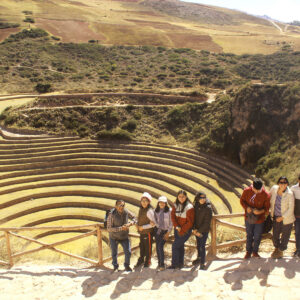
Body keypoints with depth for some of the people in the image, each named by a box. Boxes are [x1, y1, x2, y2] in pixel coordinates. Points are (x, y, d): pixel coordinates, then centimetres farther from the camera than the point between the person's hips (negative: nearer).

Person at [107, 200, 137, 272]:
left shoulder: (126, 212, -15)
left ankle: (127, 266, 27)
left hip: (124, 237, 2)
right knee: (114, 253, 15)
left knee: (128, 252, -1)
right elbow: (109, 229, -25)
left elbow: (134, 218, 1)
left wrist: (130, 223, -20)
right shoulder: (111, 214, -25)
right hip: (114, 237, -2)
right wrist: (121, 228, -32)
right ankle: (115, 266, 42)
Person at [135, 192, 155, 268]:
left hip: (148, 232, -7)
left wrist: (143, 227, -19)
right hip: (141, 233, 7)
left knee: (148, 248, 7)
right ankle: (141, 260, 37)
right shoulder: (141, 209, 4)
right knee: (141, 247, 19)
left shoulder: (149, 211, -20)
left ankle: (147, 262, 24)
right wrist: (137, 225, 1)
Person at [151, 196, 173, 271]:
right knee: (157, 247, 3)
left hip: (165, 231, -3)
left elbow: (171, 223, -1)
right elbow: (155, 221, 7)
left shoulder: (169, 211, -4)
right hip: (157, 230, 3)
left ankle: (162, 264, -9)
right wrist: (154, 223, -17)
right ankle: (159, 263, 19)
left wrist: (168, 233, -6)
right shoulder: (156, 211, 5)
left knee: (160, 246, -16)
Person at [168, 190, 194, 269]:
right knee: (180, 246, 15)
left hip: (185, 231, -6)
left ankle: (174, 264, 7)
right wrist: (176, 226, -13)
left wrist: (182, 231, -14)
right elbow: (172, 216, 1)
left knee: (175, 246, -6)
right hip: (177, 229, 6)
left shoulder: (189, 207, -16)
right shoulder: (176, 205, 1)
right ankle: (180, 263, 28)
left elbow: (190, 222, -15)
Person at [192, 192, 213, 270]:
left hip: (204, 230, -5)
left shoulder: (208, 208, -16)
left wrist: (200, 231, -13)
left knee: (202, 246, -5)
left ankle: (202, 263, 9)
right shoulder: (195, 206, -2)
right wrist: (194, 229, -8)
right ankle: (199, 258, 40)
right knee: (198, 245, 18)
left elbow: (207, 222, -15)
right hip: (197, 230, 5)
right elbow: (193, 218, 3)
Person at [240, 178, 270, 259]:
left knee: (257, 237, 14)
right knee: (249, 236, 17)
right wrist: (246, 207, -19)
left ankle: (255, 251, 38)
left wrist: (260, 211, -27)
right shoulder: (246, 191, -16)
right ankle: (248, 251, 36)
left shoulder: (265, 195, -19)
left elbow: (267, 208, -8)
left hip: (259, 219, -1)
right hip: (248, 218, 1)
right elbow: (242, 200, 0)